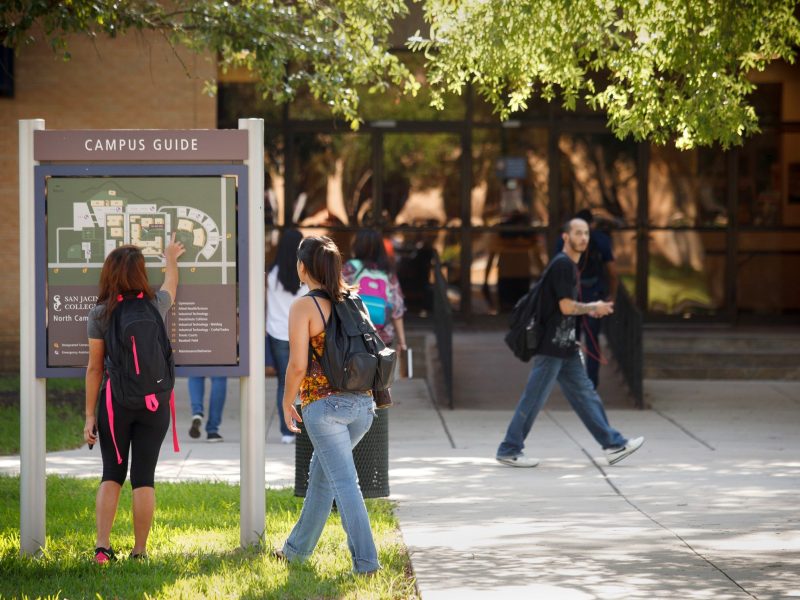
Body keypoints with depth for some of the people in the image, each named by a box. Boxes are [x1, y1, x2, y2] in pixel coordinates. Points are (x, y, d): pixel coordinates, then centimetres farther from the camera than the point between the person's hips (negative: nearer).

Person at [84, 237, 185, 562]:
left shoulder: (99, 314, -5)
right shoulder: (156, 305, 0)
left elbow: (94, 368, -5)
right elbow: (171, 285, 25)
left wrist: (90, 415, -1)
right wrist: (171, 258, 46)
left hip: (115, 402, 0)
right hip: (154, 402, 0)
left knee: (112, 474, 8)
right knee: (144, 477, 3)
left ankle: (102, 545, -3)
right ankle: (139, 551, 4)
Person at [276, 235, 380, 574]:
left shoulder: (304, 307, -9)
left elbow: (297, 365, -13)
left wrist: (287, 403, 1)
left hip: (324, 404, -6)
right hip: (362, 403, 7)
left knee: (344, 482, -5)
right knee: (321, 474, 20)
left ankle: (366, 561, -9)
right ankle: (298, 549, 31)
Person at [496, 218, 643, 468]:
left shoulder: (570, 265, 15)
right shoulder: (562, 264, -15)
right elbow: (566, 307, -20)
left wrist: (589, 310, 11)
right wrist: (594, 307, -5)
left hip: (565, 348, 10)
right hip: (551, 346, -10)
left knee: (585, 395, 10)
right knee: (533, 400, -3)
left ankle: (614, 445, 11)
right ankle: (509, 450, 5)